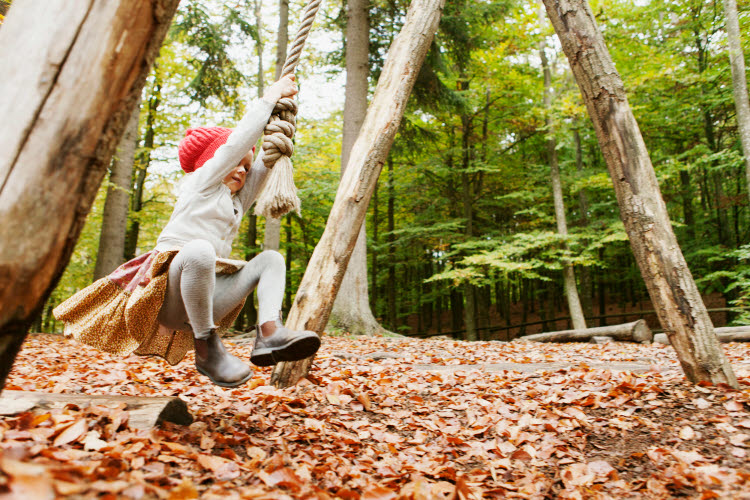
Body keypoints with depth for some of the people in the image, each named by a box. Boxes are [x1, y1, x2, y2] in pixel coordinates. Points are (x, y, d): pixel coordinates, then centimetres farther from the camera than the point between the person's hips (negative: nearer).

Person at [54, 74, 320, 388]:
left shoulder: (238, 201, 24)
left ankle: (269, 332, -30)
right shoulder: (201, 181, 8)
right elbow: (239, 140, 2)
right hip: (170, 290, -7)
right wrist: (270, 97, 9)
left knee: (271, 259, -3)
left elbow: (267, 159, 21)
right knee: (199, 250, -39)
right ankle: (206, 347, -27)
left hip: (206, 293, 7)